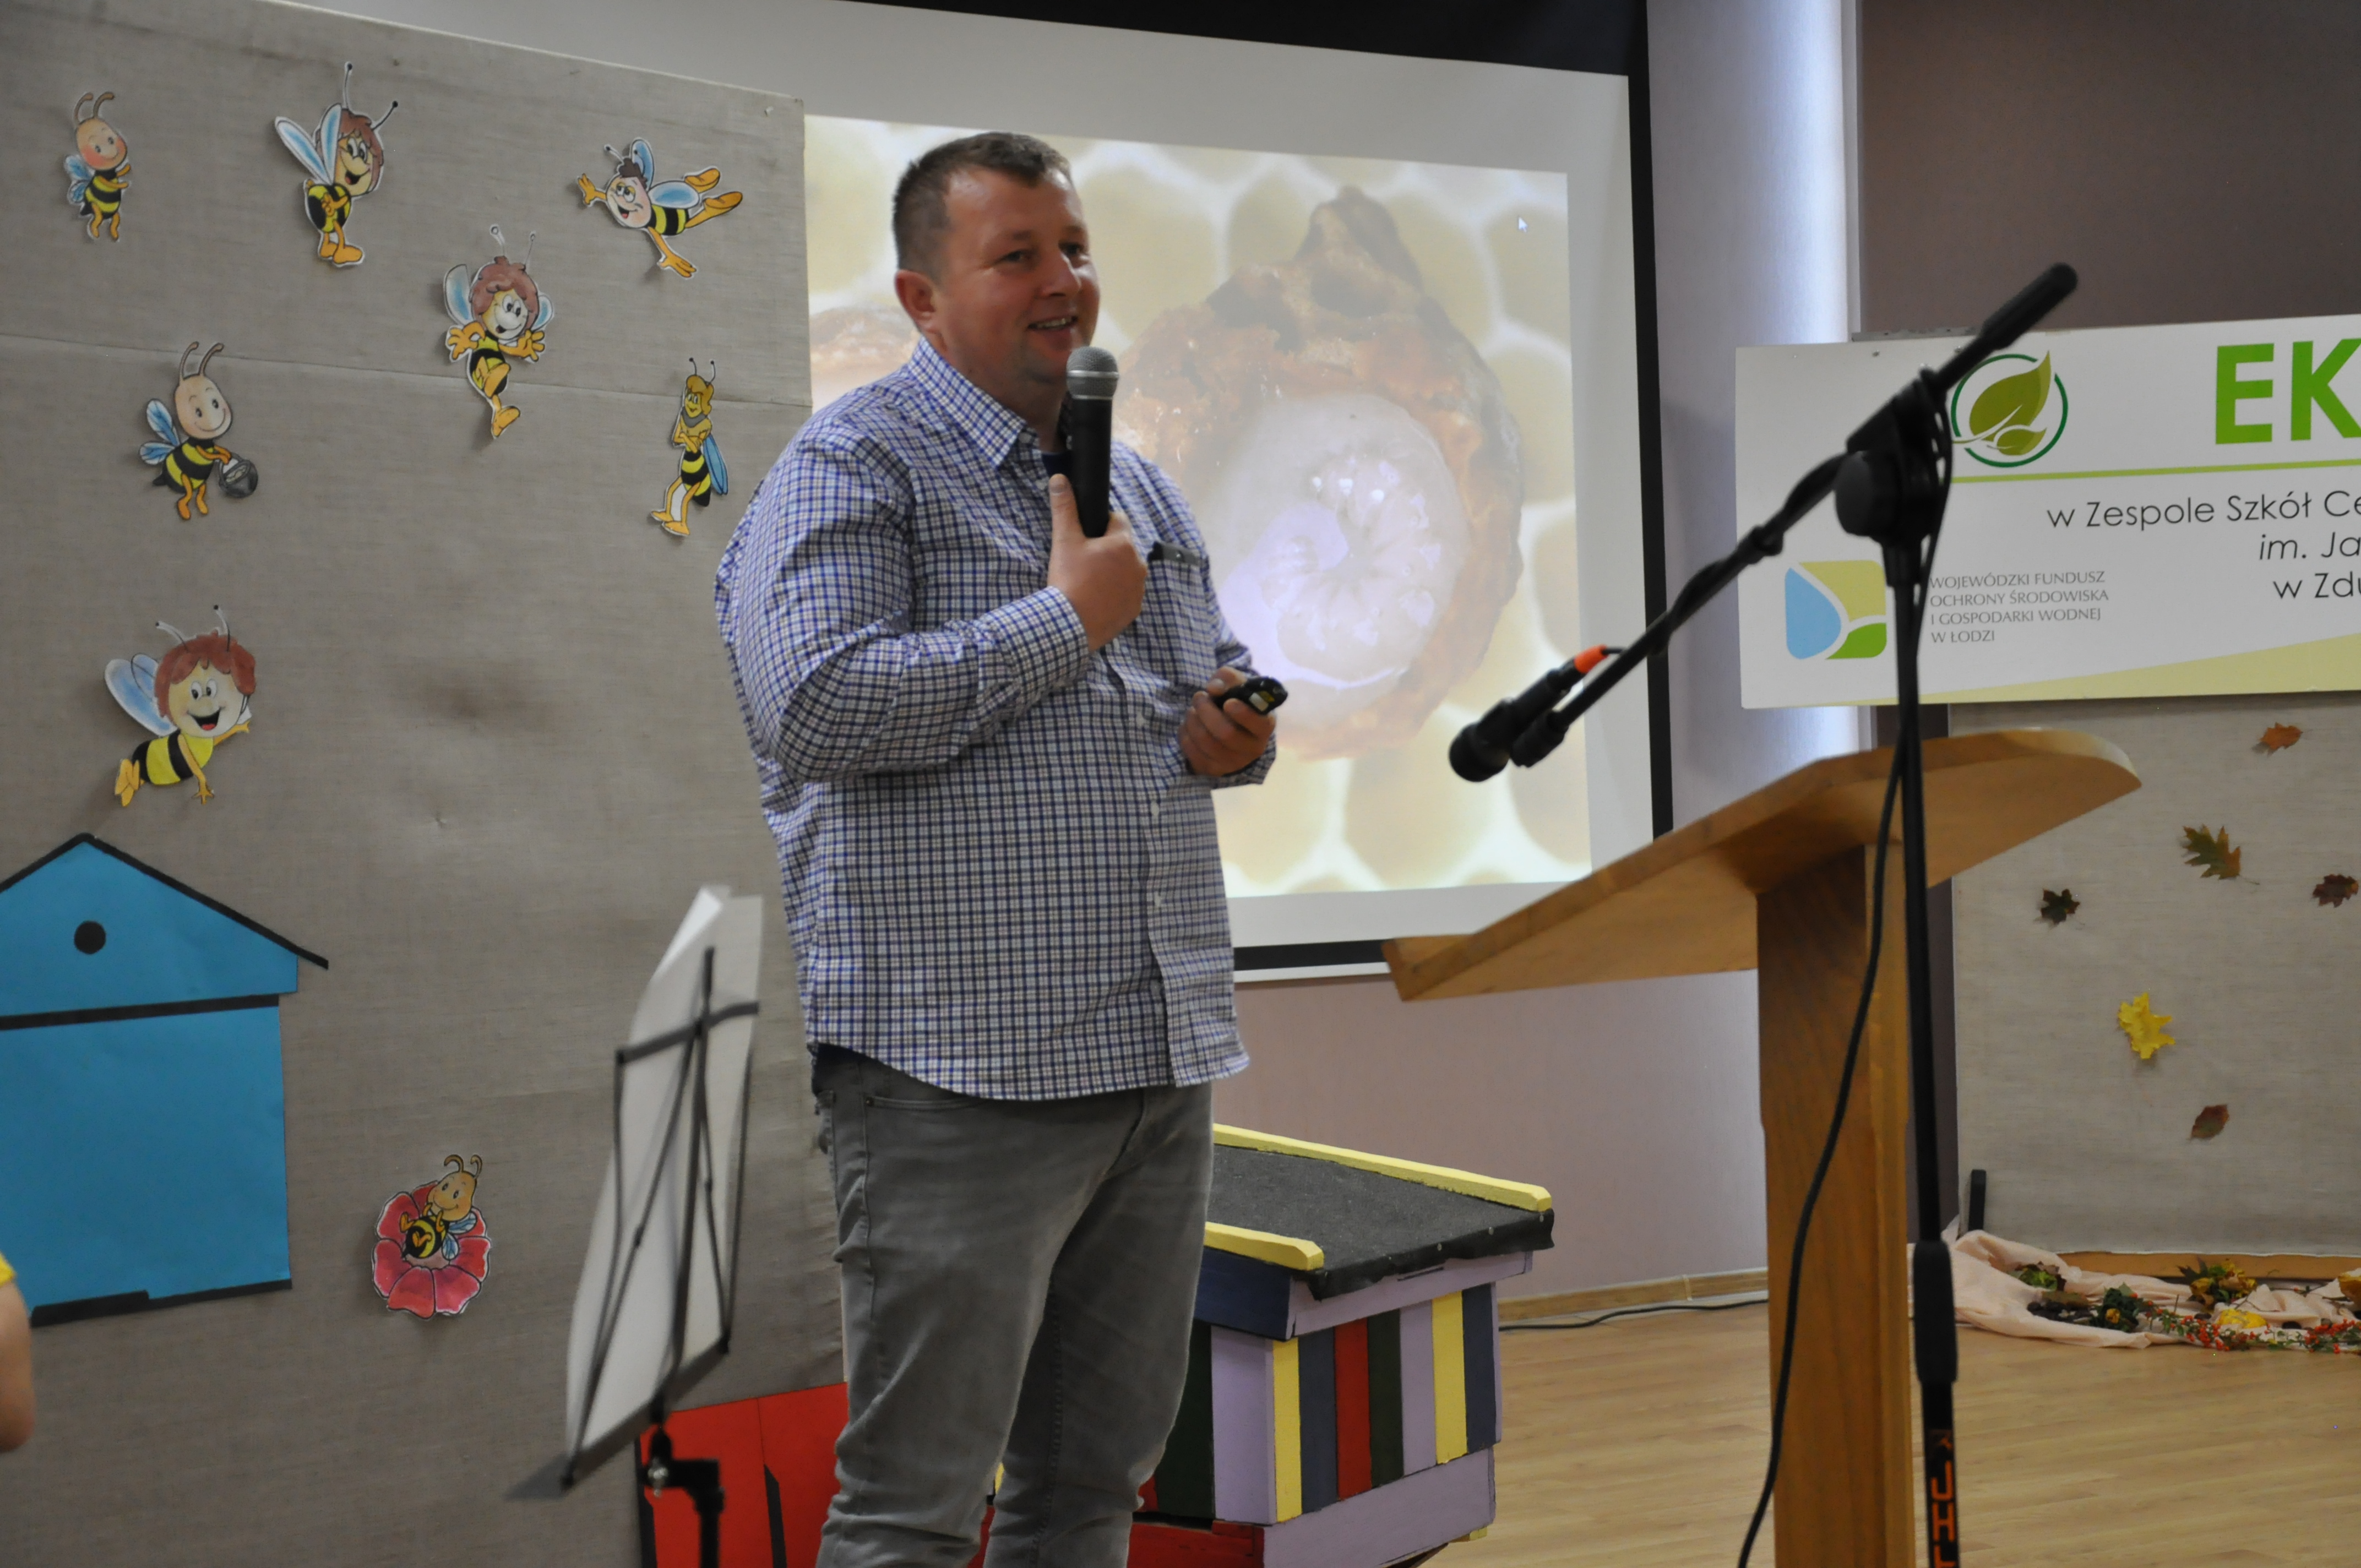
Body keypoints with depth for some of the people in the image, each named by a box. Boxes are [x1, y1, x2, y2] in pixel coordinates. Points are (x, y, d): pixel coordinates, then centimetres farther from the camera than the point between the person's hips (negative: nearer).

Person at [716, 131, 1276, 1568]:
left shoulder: (1139, 482, 19)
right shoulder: (855, 465, -5)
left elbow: (1223, 685, 31)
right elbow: (814, 709, -20)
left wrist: (1233, 730, 5)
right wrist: (1067, 618, -13)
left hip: (1164, 1059, 8)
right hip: (961, 1065, -8)